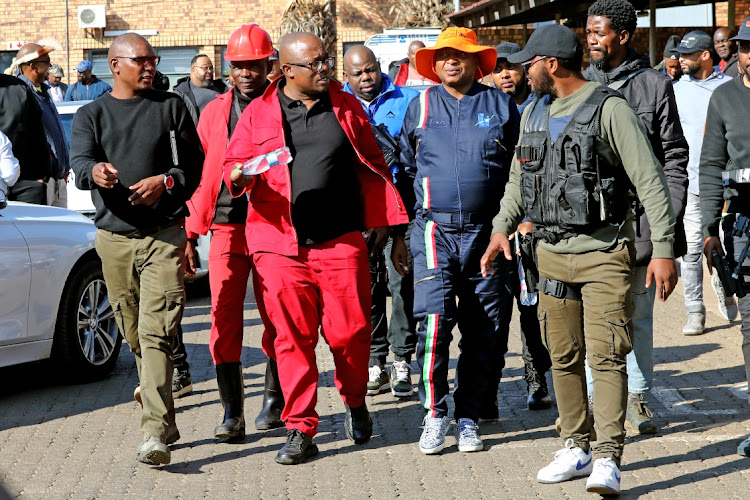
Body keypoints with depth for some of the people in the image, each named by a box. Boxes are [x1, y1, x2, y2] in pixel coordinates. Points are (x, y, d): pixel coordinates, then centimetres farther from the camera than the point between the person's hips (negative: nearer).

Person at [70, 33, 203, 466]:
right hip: (114, 238, 3)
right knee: (136, 338, 10)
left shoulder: (171, 108, 9)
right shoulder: (91, 115, 10)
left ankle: (155, 433, -21)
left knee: (155, 334, -15)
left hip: (164, 235, -3)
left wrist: (166, 182, -15)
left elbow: (196, 166, 6)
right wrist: (95, 171, -31)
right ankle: (165, 421, 26)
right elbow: (79, 164, -7)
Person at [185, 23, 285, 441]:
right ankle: (232, 413, -3)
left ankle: (275, 401, 22)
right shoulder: (214, 113, 11)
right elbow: (201, 176, 14)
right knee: (224, 317, -6)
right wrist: (191, 234, 9)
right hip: (226, 227, 2)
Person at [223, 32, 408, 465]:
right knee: (291, 337, -1)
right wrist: (240, 176, -13)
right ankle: (300, 429, 8)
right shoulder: (258, 113, 8)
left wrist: (391, 229, 11)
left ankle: (355, 403, 25)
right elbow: (233, 164, 11)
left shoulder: (347, 108, 12)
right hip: (280, 245, 0)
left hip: (341, 242, 0)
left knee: (348, 332, -3)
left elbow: (373, 171, 15)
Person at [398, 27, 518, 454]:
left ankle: (470, 418, 13)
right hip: (436, 231, -1)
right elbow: (407, 164, 24)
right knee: (434, 320, -14)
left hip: (486, 233, 1)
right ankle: (435, 414, -3)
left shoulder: (501, 104, 8)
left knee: (485, 331, 3)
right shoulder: (421, 107, 10)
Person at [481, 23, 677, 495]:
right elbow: (520, 177, 24)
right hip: (552, 252, 7)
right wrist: (502, 227, 9)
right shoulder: (534, 112, 11)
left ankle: (607, 459, -12)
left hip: (604, 252, -7)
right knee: (564, 357, 9)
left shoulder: (609, 109, -11)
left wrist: (664, 248, -17)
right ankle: (577, 448, 19)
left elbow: (650, 180, -12)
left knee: (606, 354, -11)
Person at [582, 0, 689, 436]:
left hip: (640, 219, -1)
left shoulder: (654, 85, 2)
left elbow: (674, 156, 3)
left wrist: (669, 219, -4)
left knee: (639, 313, 8)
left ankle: (637, 398, 18)